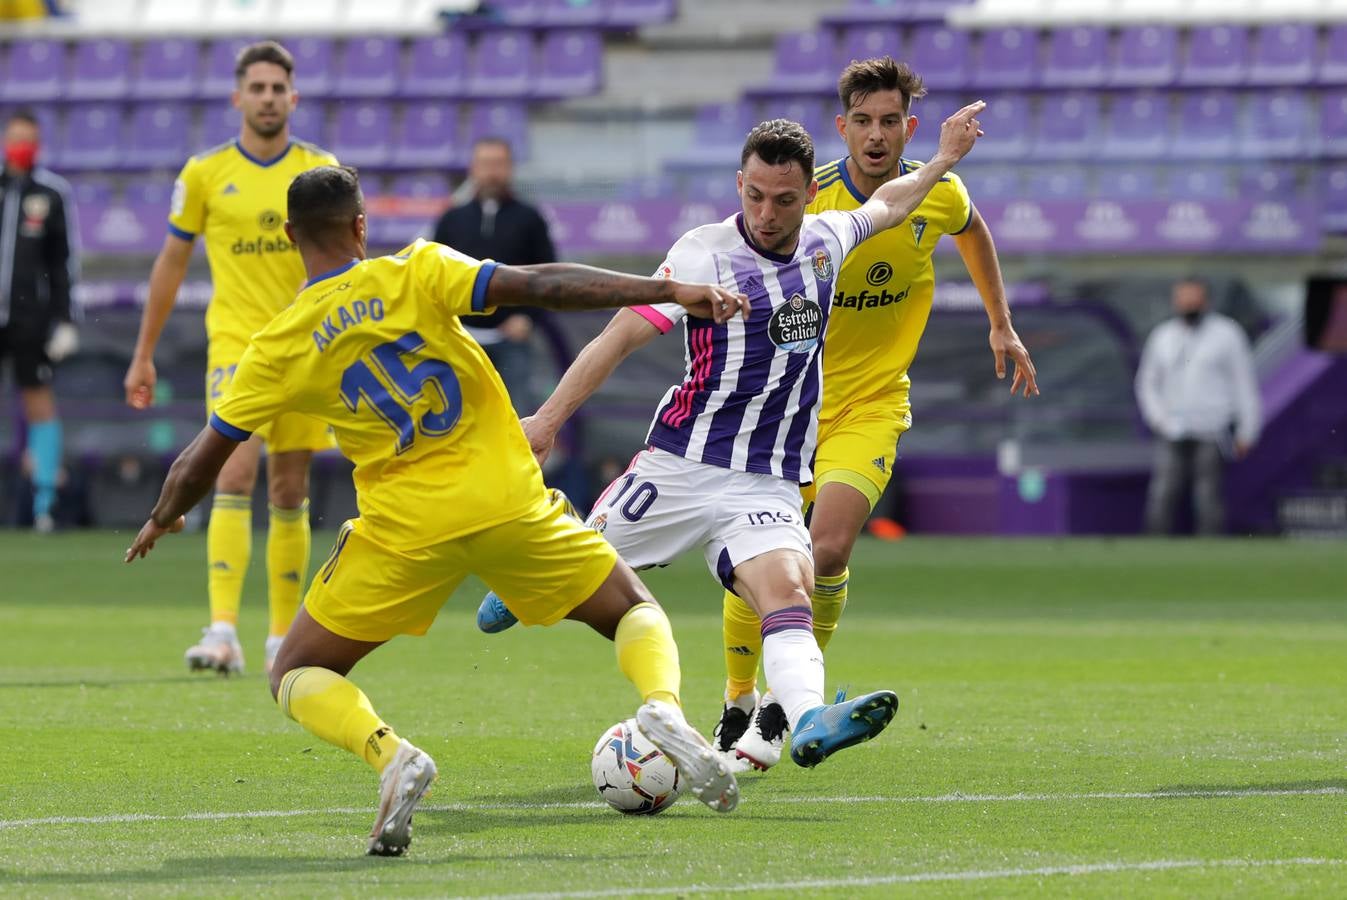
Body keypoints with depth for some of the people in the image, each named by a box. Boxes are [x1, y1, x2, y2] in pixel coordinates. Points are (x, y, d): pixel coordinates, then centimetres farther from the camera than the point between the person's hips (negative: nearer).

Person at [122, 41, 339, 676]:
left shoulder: (322, 171, 4)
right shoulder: (205, 174, 2)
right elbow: (171, 263, 9)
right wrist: (143, 354, 10)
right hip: (235, 343, -2)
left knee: (289, 494, 7)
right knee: (234, 476, -18)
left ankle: (282, 637, 17)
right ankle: (223, 632, -25)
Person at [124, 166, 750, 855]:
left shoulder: (278, 348, 2)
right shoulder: (413, 275, -3)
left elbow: (199, 465, 9)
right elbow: (536, 285, -13)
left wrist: (163, 519, 31)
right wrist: (673, 291, -14)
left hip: (405, 527, 0)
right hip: (507, 500, 0)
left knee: (296, 679, 14)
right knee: (635, 611, 19)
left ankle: (389, 754, -17)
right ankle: (661, 704, -15)